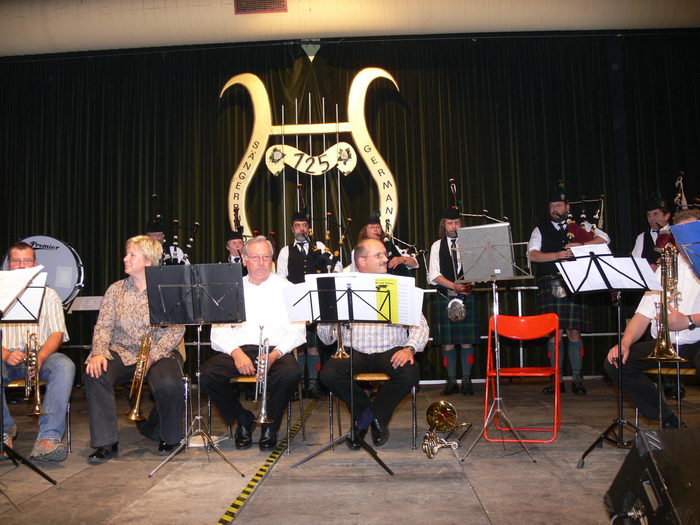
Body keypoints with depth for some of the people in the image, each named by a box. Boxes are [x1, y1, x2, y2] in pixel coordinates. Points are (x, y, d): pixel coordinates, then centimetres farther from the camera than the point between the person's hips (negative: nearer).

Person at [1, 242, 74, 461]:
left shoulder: (48, 294, 15)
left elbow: (57, 333, 2)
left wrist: (41, 356, -19)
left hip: (41, 355, 0)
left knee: (65, 366, -33)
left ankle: (48, 438, -37)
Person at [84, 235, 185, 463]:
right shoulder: (116, 290, 12)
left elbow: (176, 330, -7)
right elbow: (103, 326, 4)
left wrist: (152, 356, -20)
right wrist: (99, 352, -17)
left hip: (159, 354, -3)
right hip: (121, 353, 3)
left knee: (170, 385, -32)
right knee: (94, 374, -27)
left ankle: (168, 437, 0)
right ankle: (105, 442, -15)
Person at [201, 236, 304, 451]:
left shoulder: (286, 288, 11)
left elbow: (297, 330, 1)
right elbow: (219, 331, 7)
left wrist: (275, 353, -16)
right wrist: (236, 352, -13)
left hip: (277, 351, -2)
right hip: (237, 351, 2)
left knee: (290, 373, -33)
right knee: (208, 373, -25)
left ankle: (270, 427, -5)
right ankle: (244, 421, 0)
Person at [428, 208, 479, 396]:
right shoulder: (437, 246, 7)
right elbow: (434, 275, -1)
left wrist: (469, 282, -16)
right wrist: (454, 285, -14)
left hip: (466, 296, 0)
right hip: (444, 297, 0)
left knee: (467, 340, 1)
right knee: (447, 341, 2)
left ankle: (467, 381, 11)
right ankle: (451, 381, 12)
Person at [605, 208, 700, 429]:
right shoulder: (666, 268, 20)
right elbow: (644, 313, 11)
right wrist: (625, 342, -4)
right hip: (665, 345, 6)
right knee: (616, 361, -11)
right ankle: (667, 422, 0)